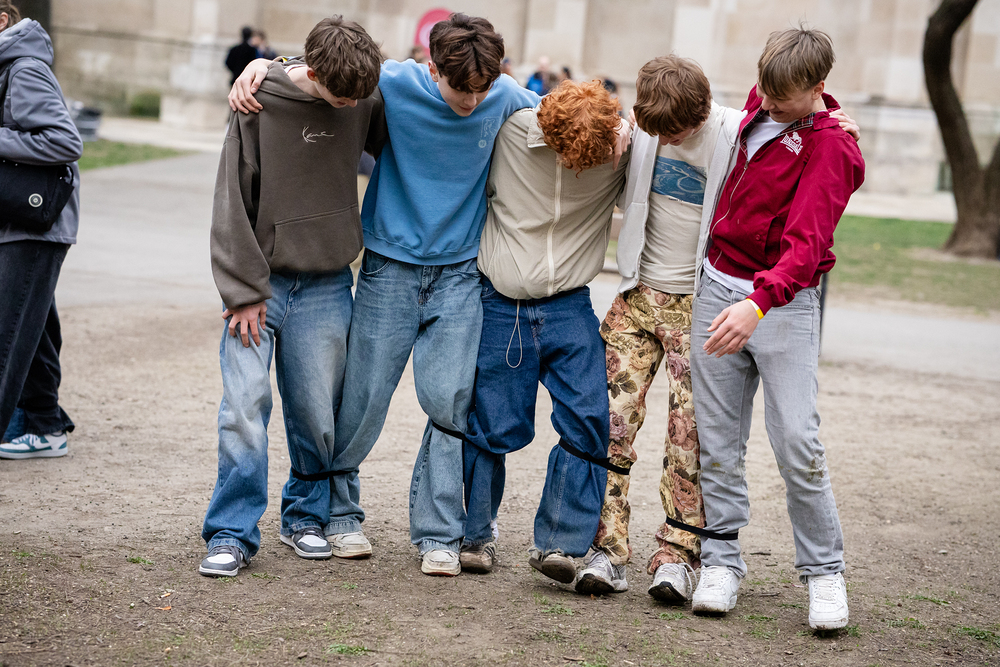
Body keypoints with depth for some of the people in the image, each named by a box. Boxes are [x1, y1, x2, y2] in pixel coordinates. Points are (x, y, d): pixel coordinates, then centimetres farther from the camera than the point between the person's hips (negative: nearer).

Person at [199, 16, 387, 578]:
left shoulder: (366, 101, -2)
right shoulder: (260, 103, -10)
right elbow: (233, 200, -8)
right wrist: (242, 290, -9)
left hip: (326, 288, 2)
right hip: (259, 283, -2)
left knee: (317, 411, 5)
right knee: (244, 406, -9)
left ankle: (307, 514, 26)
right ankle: (233, 532, 0)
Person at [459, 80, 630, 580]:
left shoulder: (623, 146, -9)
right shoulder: (510, 129, -10)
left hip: (570, 307, 1)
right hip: (501, 305, -1)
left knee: (589, 420, -11)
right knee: (492, 423, 2)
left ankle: (560, 544, -3)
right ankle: (475, 534, 22)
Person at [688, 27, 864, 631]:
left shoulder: (828, 147, -15)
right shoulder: (760, 106, 7)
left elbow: (807, 241, -27)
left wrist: (759, 301, -41)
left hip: (784, 300, -6)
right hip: (720, 283, 6)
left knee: (797, 440, -10)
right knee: (717, 439, 5)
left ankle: (824, 571, 4)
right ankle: (722, 562, 14)